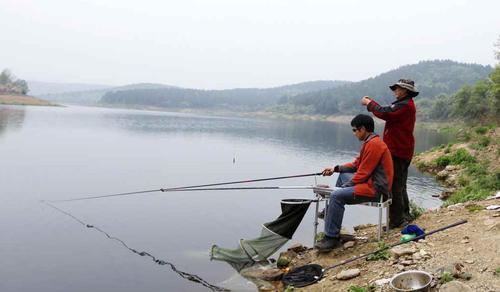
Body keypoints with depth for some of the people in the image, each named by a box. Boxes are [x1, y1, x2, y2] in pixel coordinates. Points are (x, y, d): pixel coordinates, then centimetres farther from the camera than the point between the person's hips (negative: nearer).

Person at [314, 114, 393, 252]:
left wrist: (345, 186, -10)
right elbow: (356, 164, 20)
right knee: (343, 175, 23)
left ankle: (331, 238, -18)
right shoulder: (370, 142, 15)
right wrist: (336, 168, 11)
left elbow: (363, 173, -19)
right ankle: (331, 212, 23)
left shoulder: (374, 144, -19)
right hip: (371, 182, 11)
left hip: (376, 189, -11)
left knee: (336, 195, -22)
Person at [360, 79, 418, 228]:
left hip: (397, 152, -11)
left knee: (394, 186, -8)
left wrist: (369, 103, -10)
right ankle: (404, 216, 29)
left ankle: (396, 220, -5)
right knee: (400, 186, 19)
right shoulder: (406, 104, 19)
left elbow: (385, 113, -25)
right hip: (403, 151, 11)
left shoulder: (404, 105, -16)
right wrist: (371, 103, 7)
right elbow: (388, 112, 17)